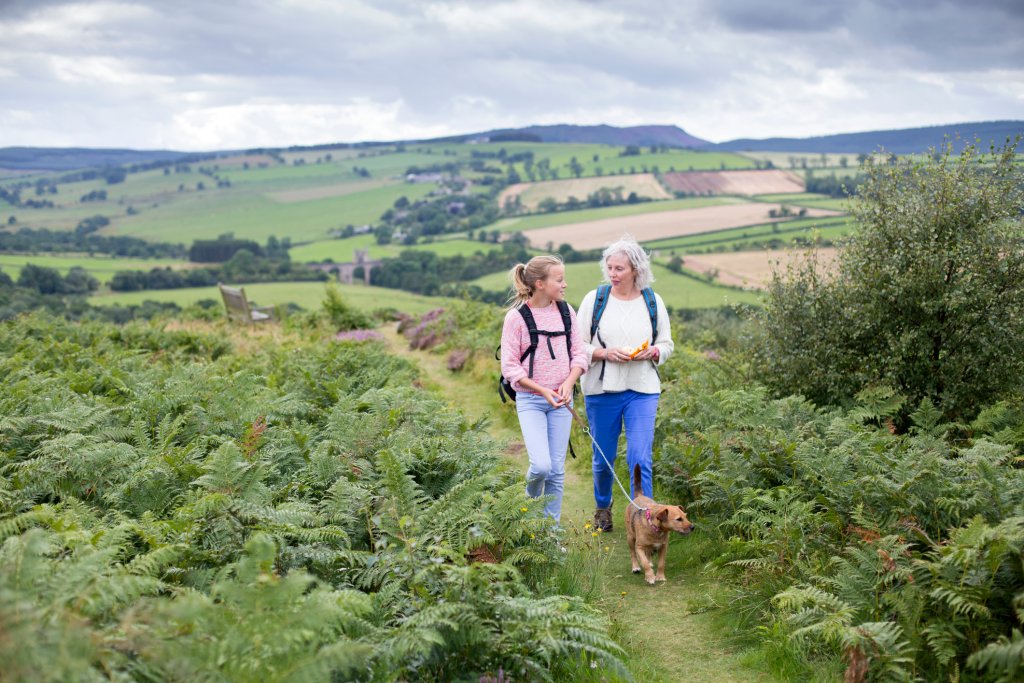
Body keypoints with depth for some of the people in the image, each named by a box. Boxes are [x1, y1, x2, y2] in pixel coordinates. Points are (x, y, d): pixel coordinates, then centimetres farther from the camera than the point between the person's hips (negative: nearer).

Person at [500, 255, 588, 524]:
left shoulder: (565, 311, 3)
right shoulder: (516, 317, -10)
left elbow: (579, 352, 7)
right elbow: (510, 366, -9)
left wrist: (569, 383, -11)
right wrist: (543, 391, -16)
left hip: (561, 399, 4)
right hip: (530, 399, -4)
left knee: (557, 468, 5)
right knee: (541, 465, -15)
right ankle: (531, 500, 18)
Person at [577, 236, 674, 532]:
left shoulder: (653, 301, 2)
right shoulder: (595, 299, -2)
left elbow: (666, 344, 11)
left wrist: (651, 352, -11)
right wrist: (605, 353, -17)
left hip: (643, 391, 0)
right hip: (602, 389, 0)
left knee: (640, 458, -11)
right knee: (603, 457, 13)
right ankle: (602, 507, 38)